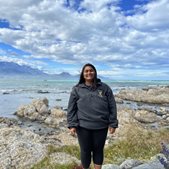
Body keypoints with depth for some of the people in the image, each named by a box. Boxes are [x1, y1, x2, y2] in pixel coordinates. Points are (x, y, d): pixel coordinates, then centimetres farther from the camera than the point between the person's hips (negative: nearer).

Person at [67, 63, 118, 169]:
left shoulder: (104, 88, 3)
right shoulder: (77, 89, 3)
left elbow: (112, 107, 3)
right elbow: (71, 109, 2)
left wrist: (113, 124, -1)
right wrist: (72, 125, -6)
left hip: (101, 126, 1)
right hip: (83, 126, 0)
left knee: (99, 150, 15)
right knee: (85, 150, 13)